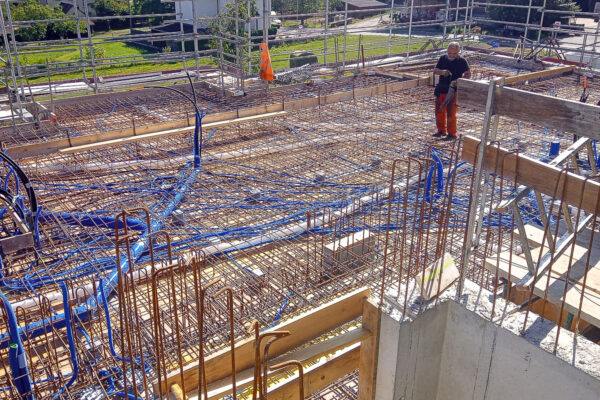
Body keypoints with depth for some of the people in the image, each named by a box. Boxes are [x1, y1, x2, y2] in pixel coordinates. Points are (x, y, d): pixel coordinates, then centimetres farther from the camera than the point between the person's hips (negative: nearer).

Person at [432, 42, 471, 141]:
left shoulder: (462, 61, -6)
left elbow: (468, 74, -6)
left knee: (450, 113, -6)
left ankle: (452, 134, 5)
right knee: (439, 111, 12)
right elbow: (435, 70, 4)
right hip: (441, 89, 5)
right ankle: (441, 130, 29)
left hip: (453, 90, -5)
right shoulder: (443, 58, 6)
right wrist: (442, 72, -18)